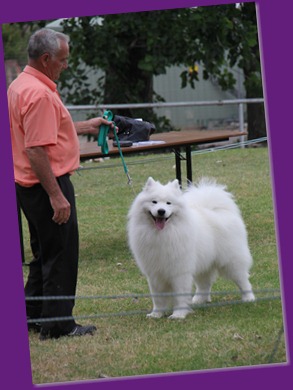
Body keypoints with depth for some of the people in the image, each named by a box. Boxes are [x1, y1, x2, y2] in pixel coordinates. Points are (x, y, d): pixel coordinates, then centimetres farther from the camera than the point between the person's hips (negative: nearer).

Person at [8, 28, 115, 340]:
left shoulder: (20, 86, 12)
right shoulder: (39, 93, -22)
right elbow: (36, 150, -26)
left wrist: (84, 127, 29)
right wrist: (56, 196, -25)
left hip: (29, 186, 11)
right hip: (47, 185, -11)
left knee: (45, 254, 19)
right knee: (60, 256, -1)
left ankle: (33, 316, 26)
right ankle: (57, 324, 4)